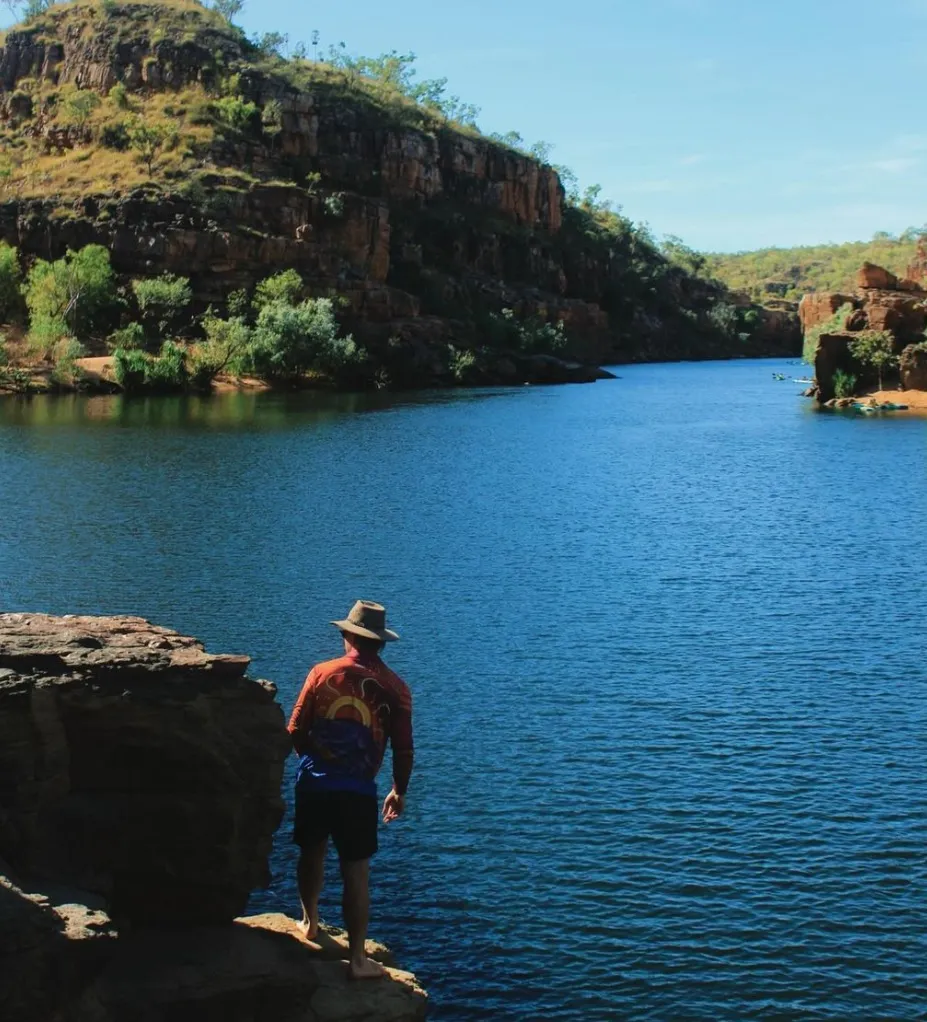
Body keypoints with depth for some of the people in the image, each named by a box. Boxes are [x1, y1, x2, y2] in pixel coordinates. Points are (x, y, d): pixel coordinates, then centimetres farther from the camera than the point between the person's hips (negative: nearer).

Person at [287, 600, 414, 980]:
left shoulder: (322, 673, -3)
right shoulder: (394, 688, -4)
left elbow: (296, 731, -1)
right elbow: (403, 750, -1)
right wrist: (399, 792, 15)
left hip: (313, 783, 2)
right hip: (357, 791, -2)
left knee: (312, 852, 24)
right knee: (356, 870, 4)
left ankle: (309, 921, 43)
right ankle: (357, 958, 6)